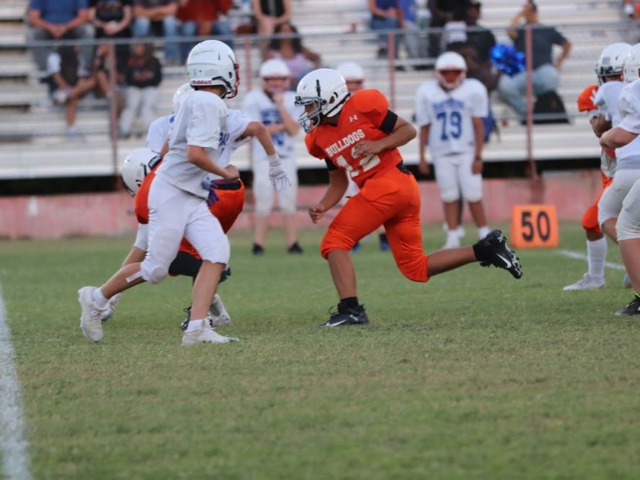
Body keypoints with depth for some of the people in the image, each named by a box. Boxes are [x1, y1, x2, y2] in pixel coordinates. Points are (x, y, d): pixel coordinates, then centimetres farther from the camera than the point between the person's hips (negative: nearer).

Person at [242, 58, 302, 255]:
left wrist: (281, 107, -15)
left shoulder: (291, 100, 3)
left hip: (286, 158, 2)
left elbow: (294, 130, -9)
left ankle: (293, 243, 4)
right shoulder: (253, 100, -5)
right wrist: (283, 126, -10)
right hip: (263, 157, -2)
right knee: (263, 202, -5)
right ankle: (258, 244, 2)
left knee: (289, 201, 0)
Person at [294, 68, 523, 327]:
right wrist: (322, 206, 2)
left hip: (388, 182, -9)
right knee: (416, 268, 10)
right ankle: (486, 249, 12)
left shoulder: (361, 106, -8)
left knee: (335, 243, -11)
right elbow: (338, 184, 19)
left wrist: (379, 145, -17)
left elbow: (409, 130, -2)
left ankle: (350, 309, -18)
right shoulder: (320, 138, 14)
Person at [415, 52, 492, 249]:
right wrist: (421, 157, 5)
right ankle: (452, 238, 10)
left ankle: (485, 236, 7)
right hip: (441, 154, 2)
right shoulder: (427, 93, 1)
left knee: (473, 196, -4)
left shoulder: (473, 90, -5)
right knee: (449, 197, 4)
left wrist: (478, 156, -6)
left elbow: (478, 126, -3)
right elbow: (424, 127, 6)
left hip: (467, 152, -2)